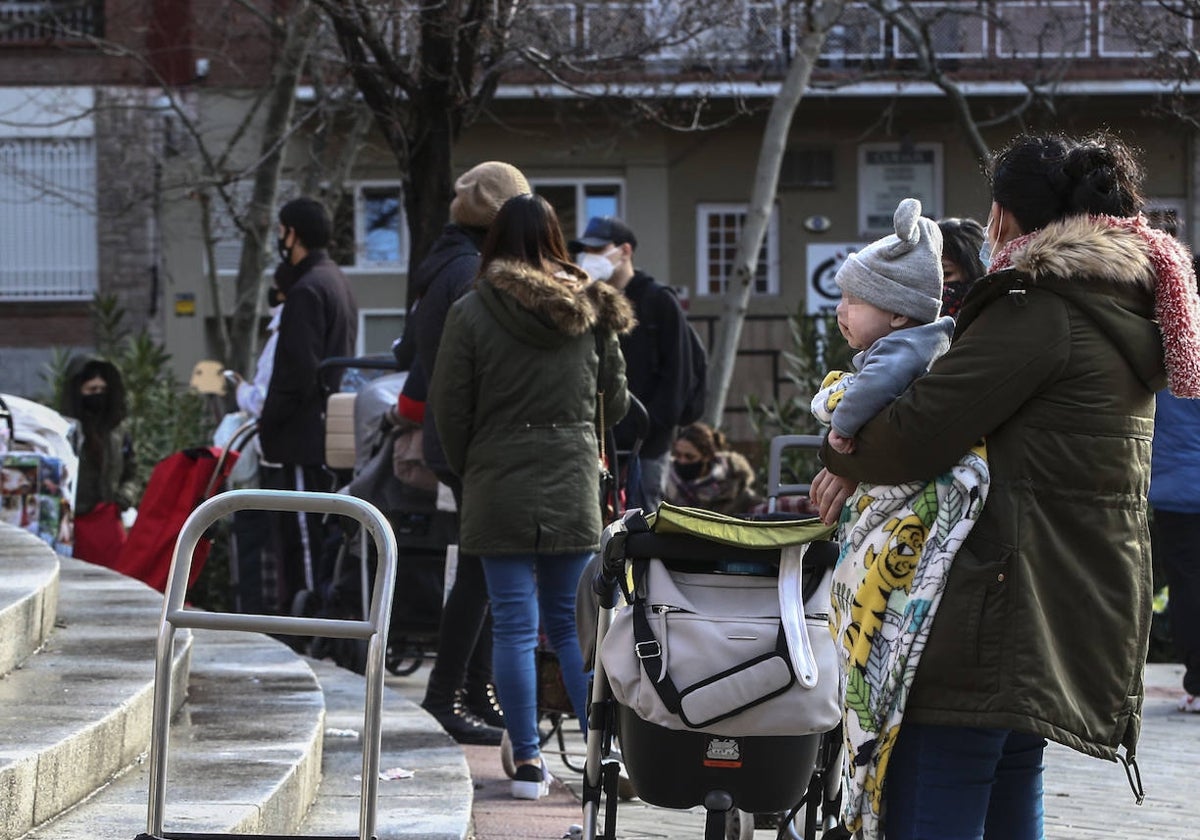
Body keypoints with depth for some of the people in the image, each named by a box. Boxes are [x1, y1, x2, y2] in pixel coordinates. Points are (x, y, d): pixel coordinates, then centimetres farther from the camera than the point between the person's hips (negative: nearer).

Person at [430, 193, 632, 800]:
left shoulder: (472, 312, -7)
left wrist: (467, 470, 12)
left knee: (514, 625, 0)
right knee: (573, 623, 11)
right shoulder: (591, 309, 3)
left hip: (500, 488, -3)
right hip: (574, 488, 3)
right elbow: (615, 403, 11)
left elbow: (448, 406, -4)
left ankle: (527, 763, 0)